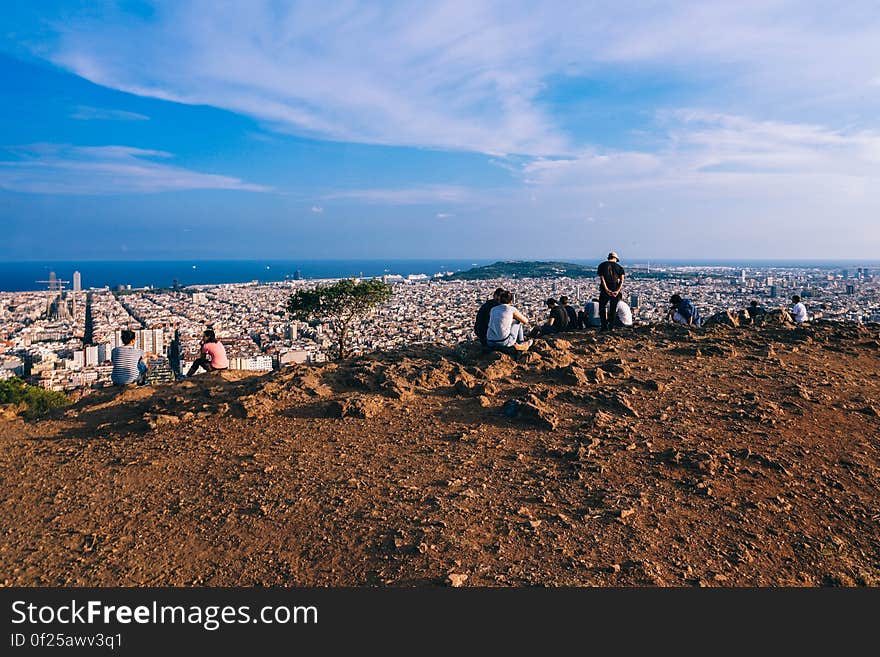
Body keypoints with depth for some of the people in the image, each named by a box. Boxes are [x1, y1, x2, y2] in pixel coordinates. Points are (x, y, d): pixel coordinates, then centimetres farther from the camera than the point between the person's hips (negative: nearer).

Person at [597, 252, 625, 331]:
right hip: (615, 290, 1)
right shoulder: (619, 267, 7)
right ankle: (611, 327, 12)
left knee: (602, 308, 10)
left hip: (605, 290, -1)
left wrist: (606, 289, -15)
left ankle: (604, 326, 1)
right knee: (613, 309, 12)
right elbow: (622, 280, -6)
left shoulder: (602, 265, 4)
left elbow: (602, 278, -9)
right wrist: (618, 291, -12)